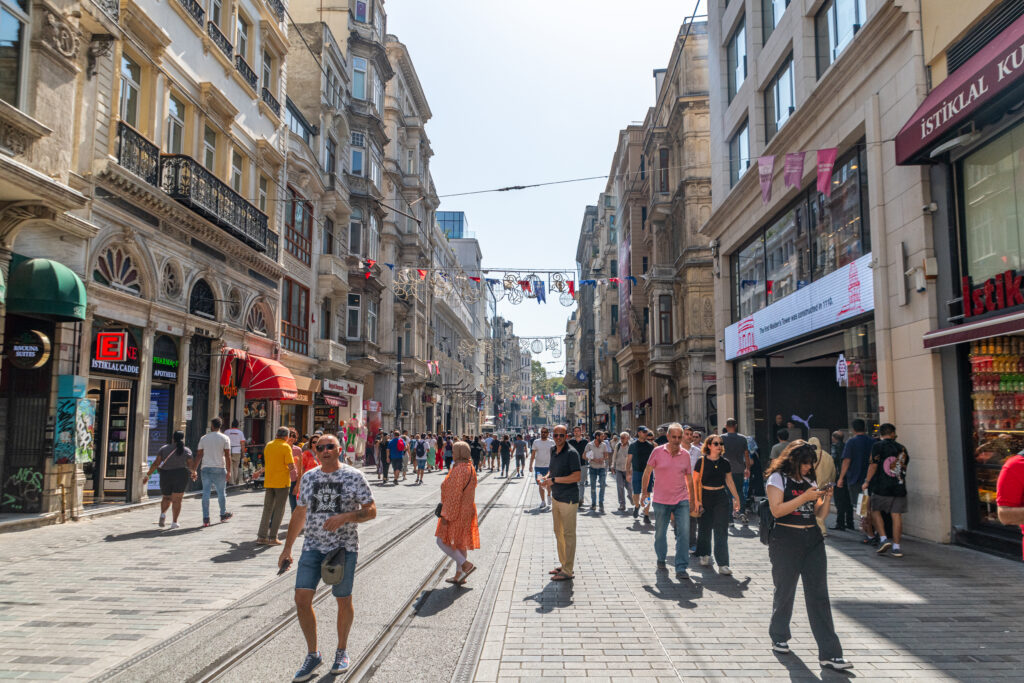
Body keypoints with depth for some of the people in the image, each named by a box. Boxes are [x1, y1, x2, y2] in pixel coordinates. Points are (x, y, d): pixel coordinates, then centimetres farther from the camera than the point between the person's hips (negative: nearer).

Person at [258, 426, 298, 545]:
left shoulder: (268, 445, 8)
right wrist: (292, 469, 6)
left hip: (268, 481, 5)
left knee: (267, 509, 12)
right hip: (282, 482, -5)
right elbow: (291, 465, -15)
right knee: (279, 510, 2)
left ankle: (262, 536, 10)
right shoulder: (286, 447, -10)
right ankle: (272, 538, 1)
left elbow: (266, 463, 17)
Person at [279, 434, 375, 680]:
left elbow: (371, 511, -6)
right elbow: (299, 514, 15)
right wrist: (287, 548, 15)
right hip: (313, 546, 3)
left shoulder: (354, 476, -5)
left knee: (343, 600, 7)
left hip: (344, 548, -3)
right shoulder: (308, 477, 7)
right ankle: (312, 654, 13)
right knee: (301, 599, -5)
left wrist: (344, 517, -22)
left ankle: (342, 650, 30)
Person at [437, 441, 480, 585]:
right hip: (467, 510, 10)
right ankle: (459, 575, 23)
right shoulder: (470, 468, 7)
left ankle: (466, 565, -5)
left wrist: (446, 515, -20)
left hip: (456, 511, -10)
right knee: (460, 542, 16)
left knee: (442, 541, 0)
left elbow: (454, 495, -25)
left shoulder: (459, 470, -23)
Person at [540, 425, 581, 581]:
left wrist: (554, 480, -21)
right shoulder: (553, 451, 10)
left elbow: (576, 476, -22)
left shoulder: (571, 453, -15)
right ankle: (563, 564, 29)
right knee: (559, 533, 17)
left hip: (568, 499, -9)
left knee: (568, 534, -3)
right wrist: (547, 478, 2)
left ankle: (568, 571, 3)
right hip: (556, 497, 9)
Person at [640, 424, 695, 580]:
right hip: (661, 500, -1)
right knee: (660, 533, 13)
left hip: (682, 500, 1)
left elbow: (689, 477, 13)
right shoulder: (657, 452, -5)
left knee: (684, 533, -8)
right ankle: (661, 559, 37)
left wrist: (692, 498, 16)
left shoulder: (685, 454, 2)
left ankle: (681, 568, -2)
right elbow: (647, 473, 4)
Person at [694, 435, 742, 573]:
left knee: (721, 531, -3)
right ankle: (705, 555, 32)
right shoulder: (702, 461, -7)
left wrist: (736, 498, 12)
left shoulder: (724, 462, 4)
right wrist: (697, 500, -10)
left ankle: (723, 564, -4)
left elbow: (730, 481, 13)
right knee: (705, 527, 10)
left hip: (721, 497, 2)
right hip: (705, 496, -2)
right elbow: (695, 481, -5)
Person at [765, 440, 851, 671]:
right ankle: (779, 637, 30)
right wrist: (805, 497, -17)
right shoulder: (778, 478, -4)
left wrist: (826, 498, -5)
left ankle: (829, 653, -2)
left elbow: (820, 514, 14)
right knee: (785, 591, 8)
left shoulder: (809, 480, 13)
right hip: (785, 540, -5)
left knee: (819, 595, -1)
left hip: (813, 539, 5)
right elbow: (776, 510, -16)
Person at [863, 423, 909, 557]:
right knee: (897, 515, 5)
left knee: (875, 510, 12)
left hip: (882, 487, -3)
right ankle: (896, 547, 6)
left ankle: (883, 538, -2)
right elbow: (905, 465, 18)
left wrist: (867, 482, -2)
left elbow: (873, 465, -8)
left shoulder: (877, 446, -3)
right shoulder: (901, 448, 10)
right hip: (899, 487, 4)